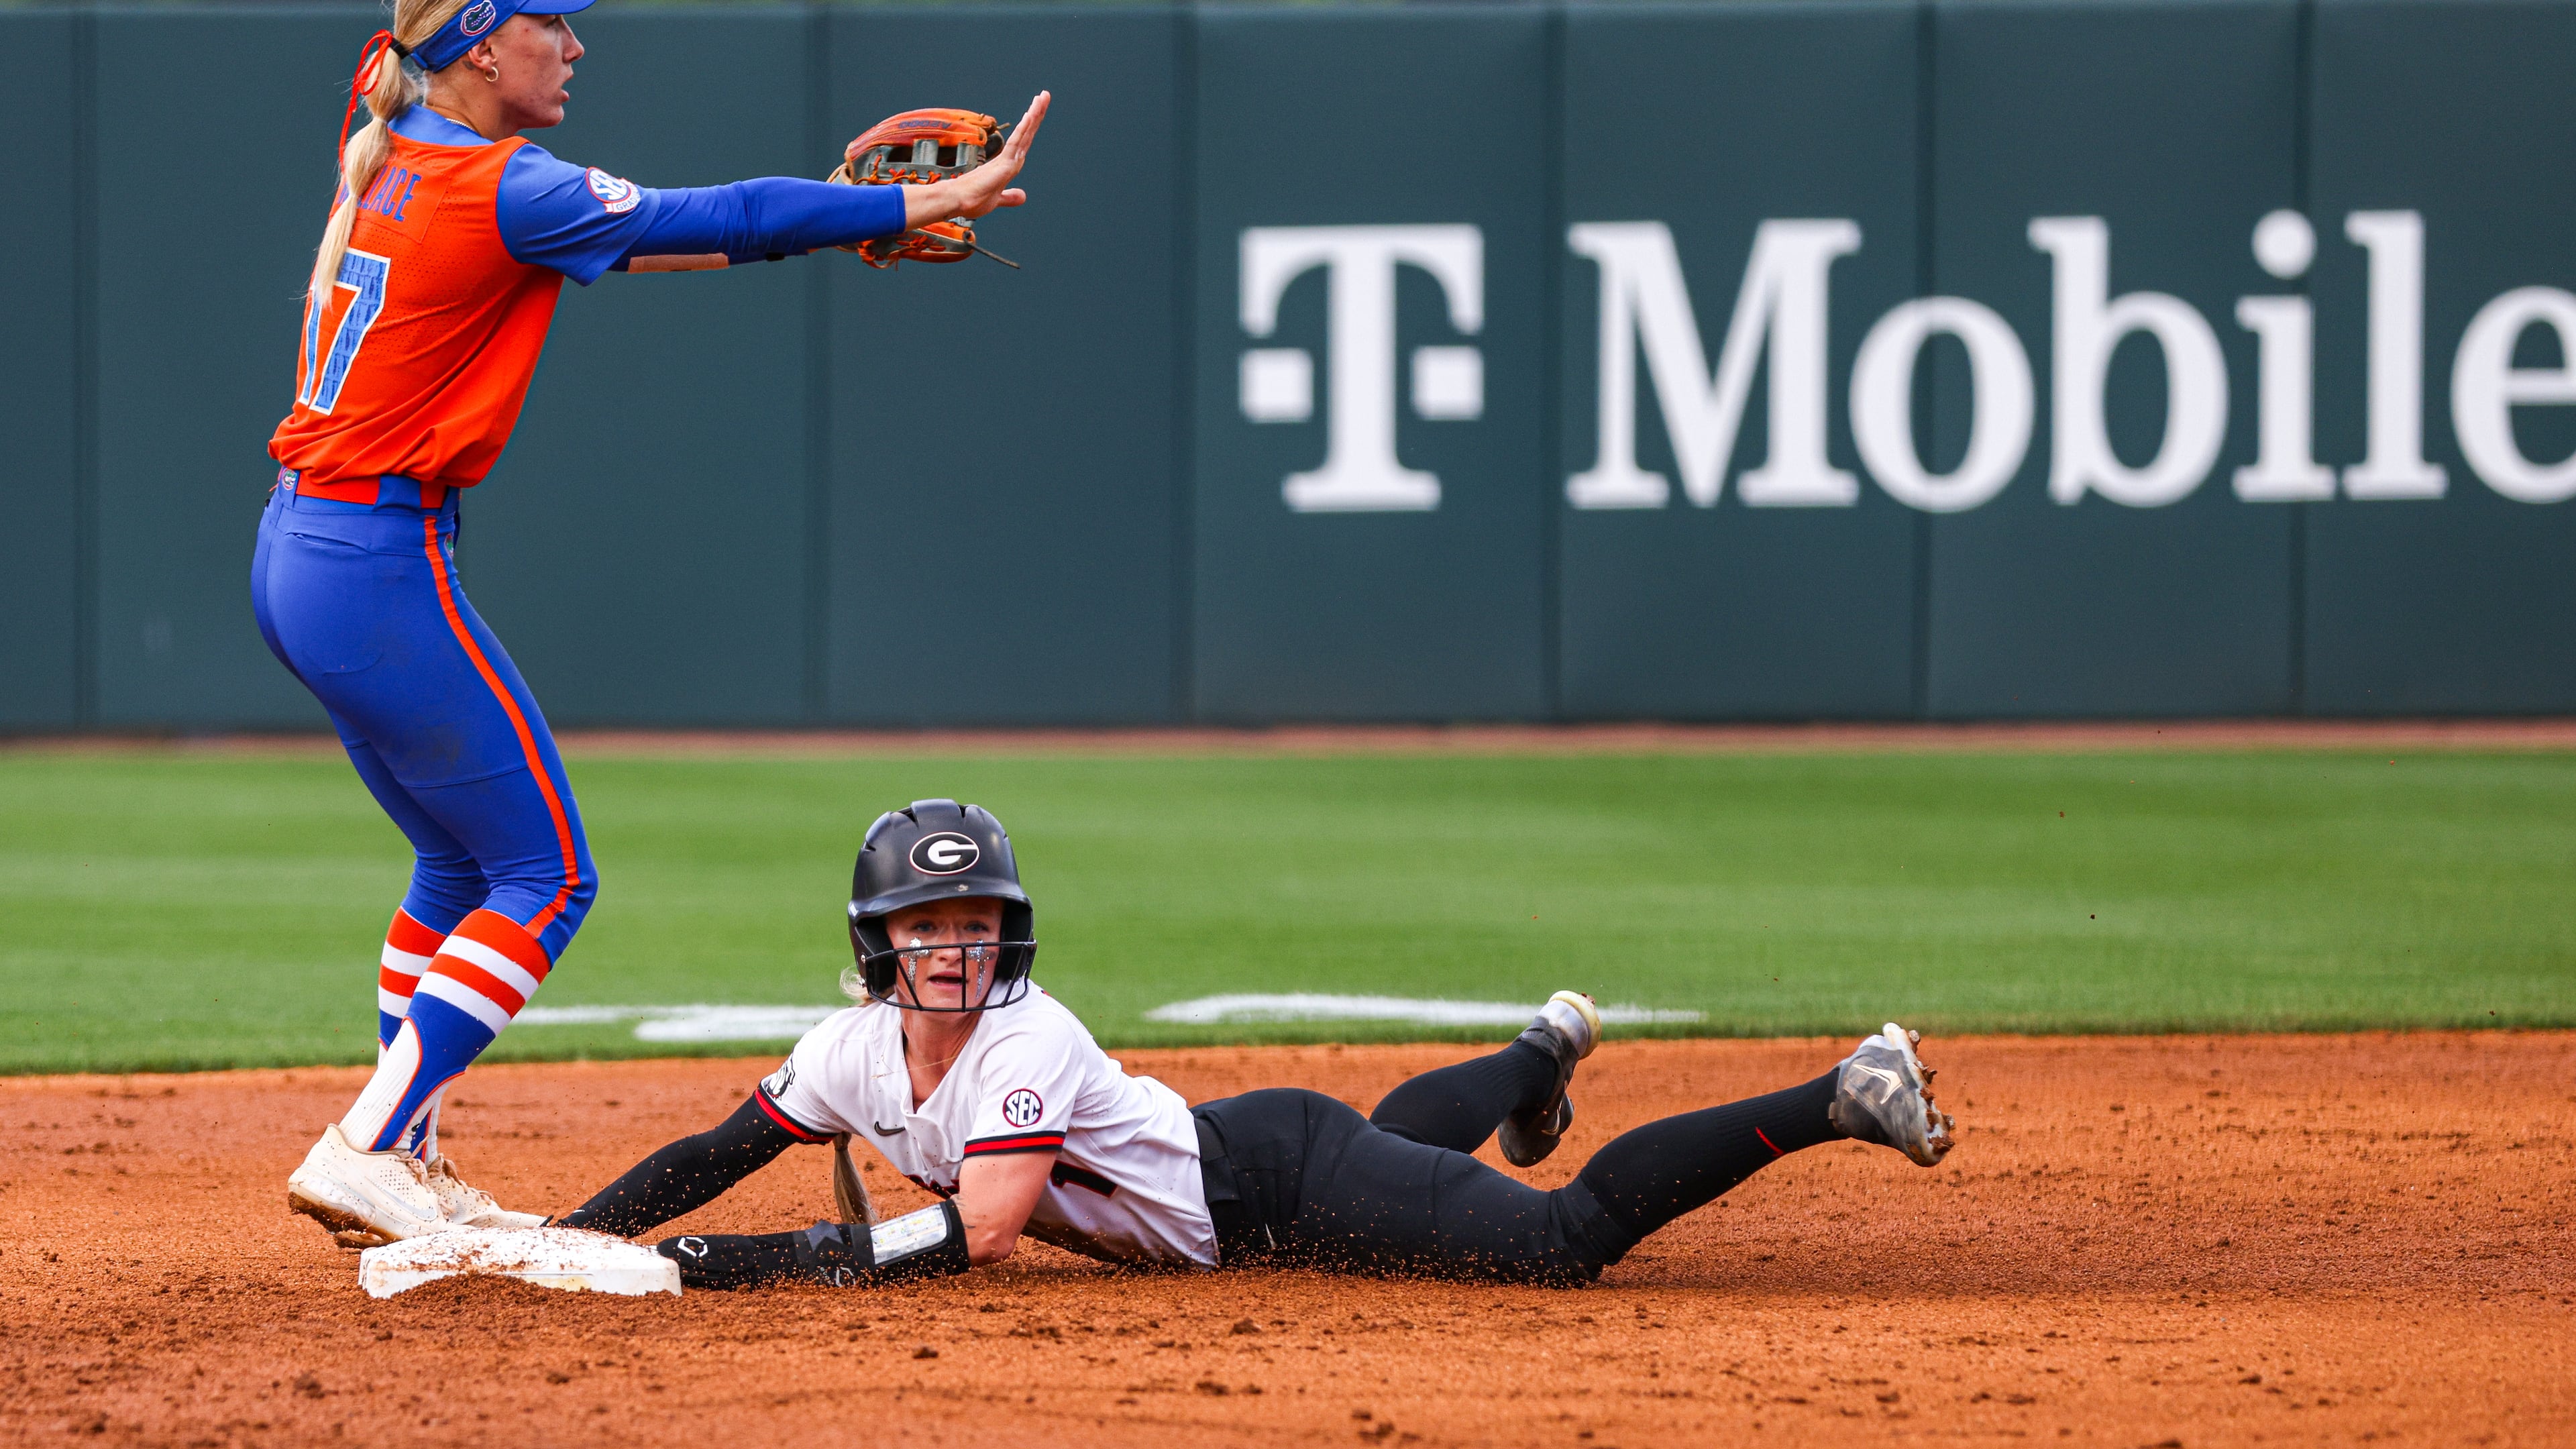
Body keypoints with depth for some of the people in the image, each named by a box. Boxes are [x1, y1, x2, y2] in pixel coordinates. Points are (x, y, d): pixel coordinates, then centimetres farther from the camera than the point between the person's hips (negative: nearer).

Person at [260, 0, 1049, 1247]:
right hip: (379, 571, -10)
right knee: (546, 874, -1)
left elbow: (611, 243, 18)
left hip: (298, 552, 10)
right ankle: (360, 1155, -8)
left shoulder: (385, 158, 11)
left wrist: (841, 224, 15)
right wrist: (931, 202, -10)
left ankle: (403, 1167, 20)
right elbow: (726, 223, -17)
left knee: (462, 859, 20)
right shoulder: (498, 190, -16)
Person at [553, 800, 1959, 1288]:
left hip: (1285, 1184, -8)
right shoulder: (852, 1054, -9)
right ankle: (1545, 1052, 66)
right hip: (1237, 1170, 8)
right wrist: (569, 1242, -13)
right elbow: (710, 1157, 0)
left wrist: (750, 1260, -40)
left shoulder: (1030, 1044, -30)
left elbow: (977, 1230, -39)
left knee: (1567, 1239, -18)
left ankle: (1841, 1100, -11)